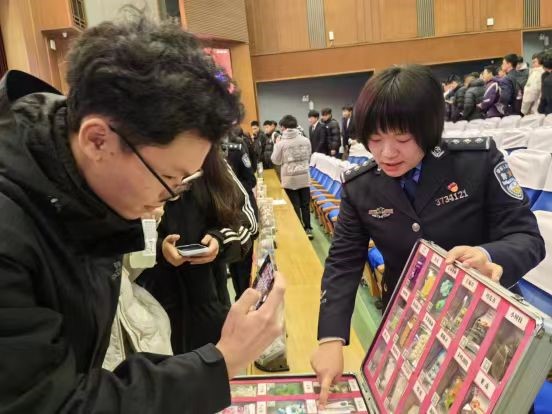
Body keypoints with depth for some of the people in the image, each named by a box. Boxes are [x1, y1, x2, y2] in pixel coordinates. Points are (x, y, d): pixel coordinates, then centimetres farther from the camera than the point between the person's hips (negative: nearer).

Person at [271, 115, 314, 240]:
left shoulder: (281, 143, -11)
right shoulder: (306, 140, -2)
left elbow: (276, 161, 0)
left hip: (290, 179, -2)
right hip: (304, 177, 3)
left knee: (295, 207, 7)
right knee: (305, 205, 13)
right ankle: (308, 229, 21)